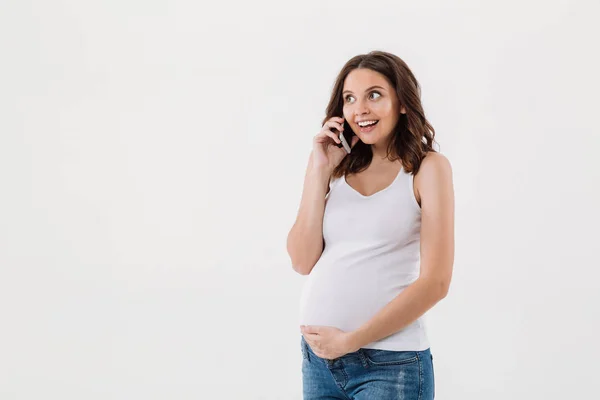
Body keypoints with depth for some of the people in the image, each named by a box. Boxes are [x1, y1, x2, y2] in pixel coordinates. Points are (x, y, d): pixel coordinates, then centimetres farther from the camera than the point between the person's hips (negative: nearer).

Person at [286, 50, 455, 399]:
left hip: (389, 363, -4)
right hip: (318, 357, 4)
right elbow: (303, 262, 0)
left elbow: (435, 282, -10)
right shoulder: (338, 169, 7)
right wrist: (320, 172, -5)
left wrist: (351, 340, -10)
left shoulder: (428, 168, -4)